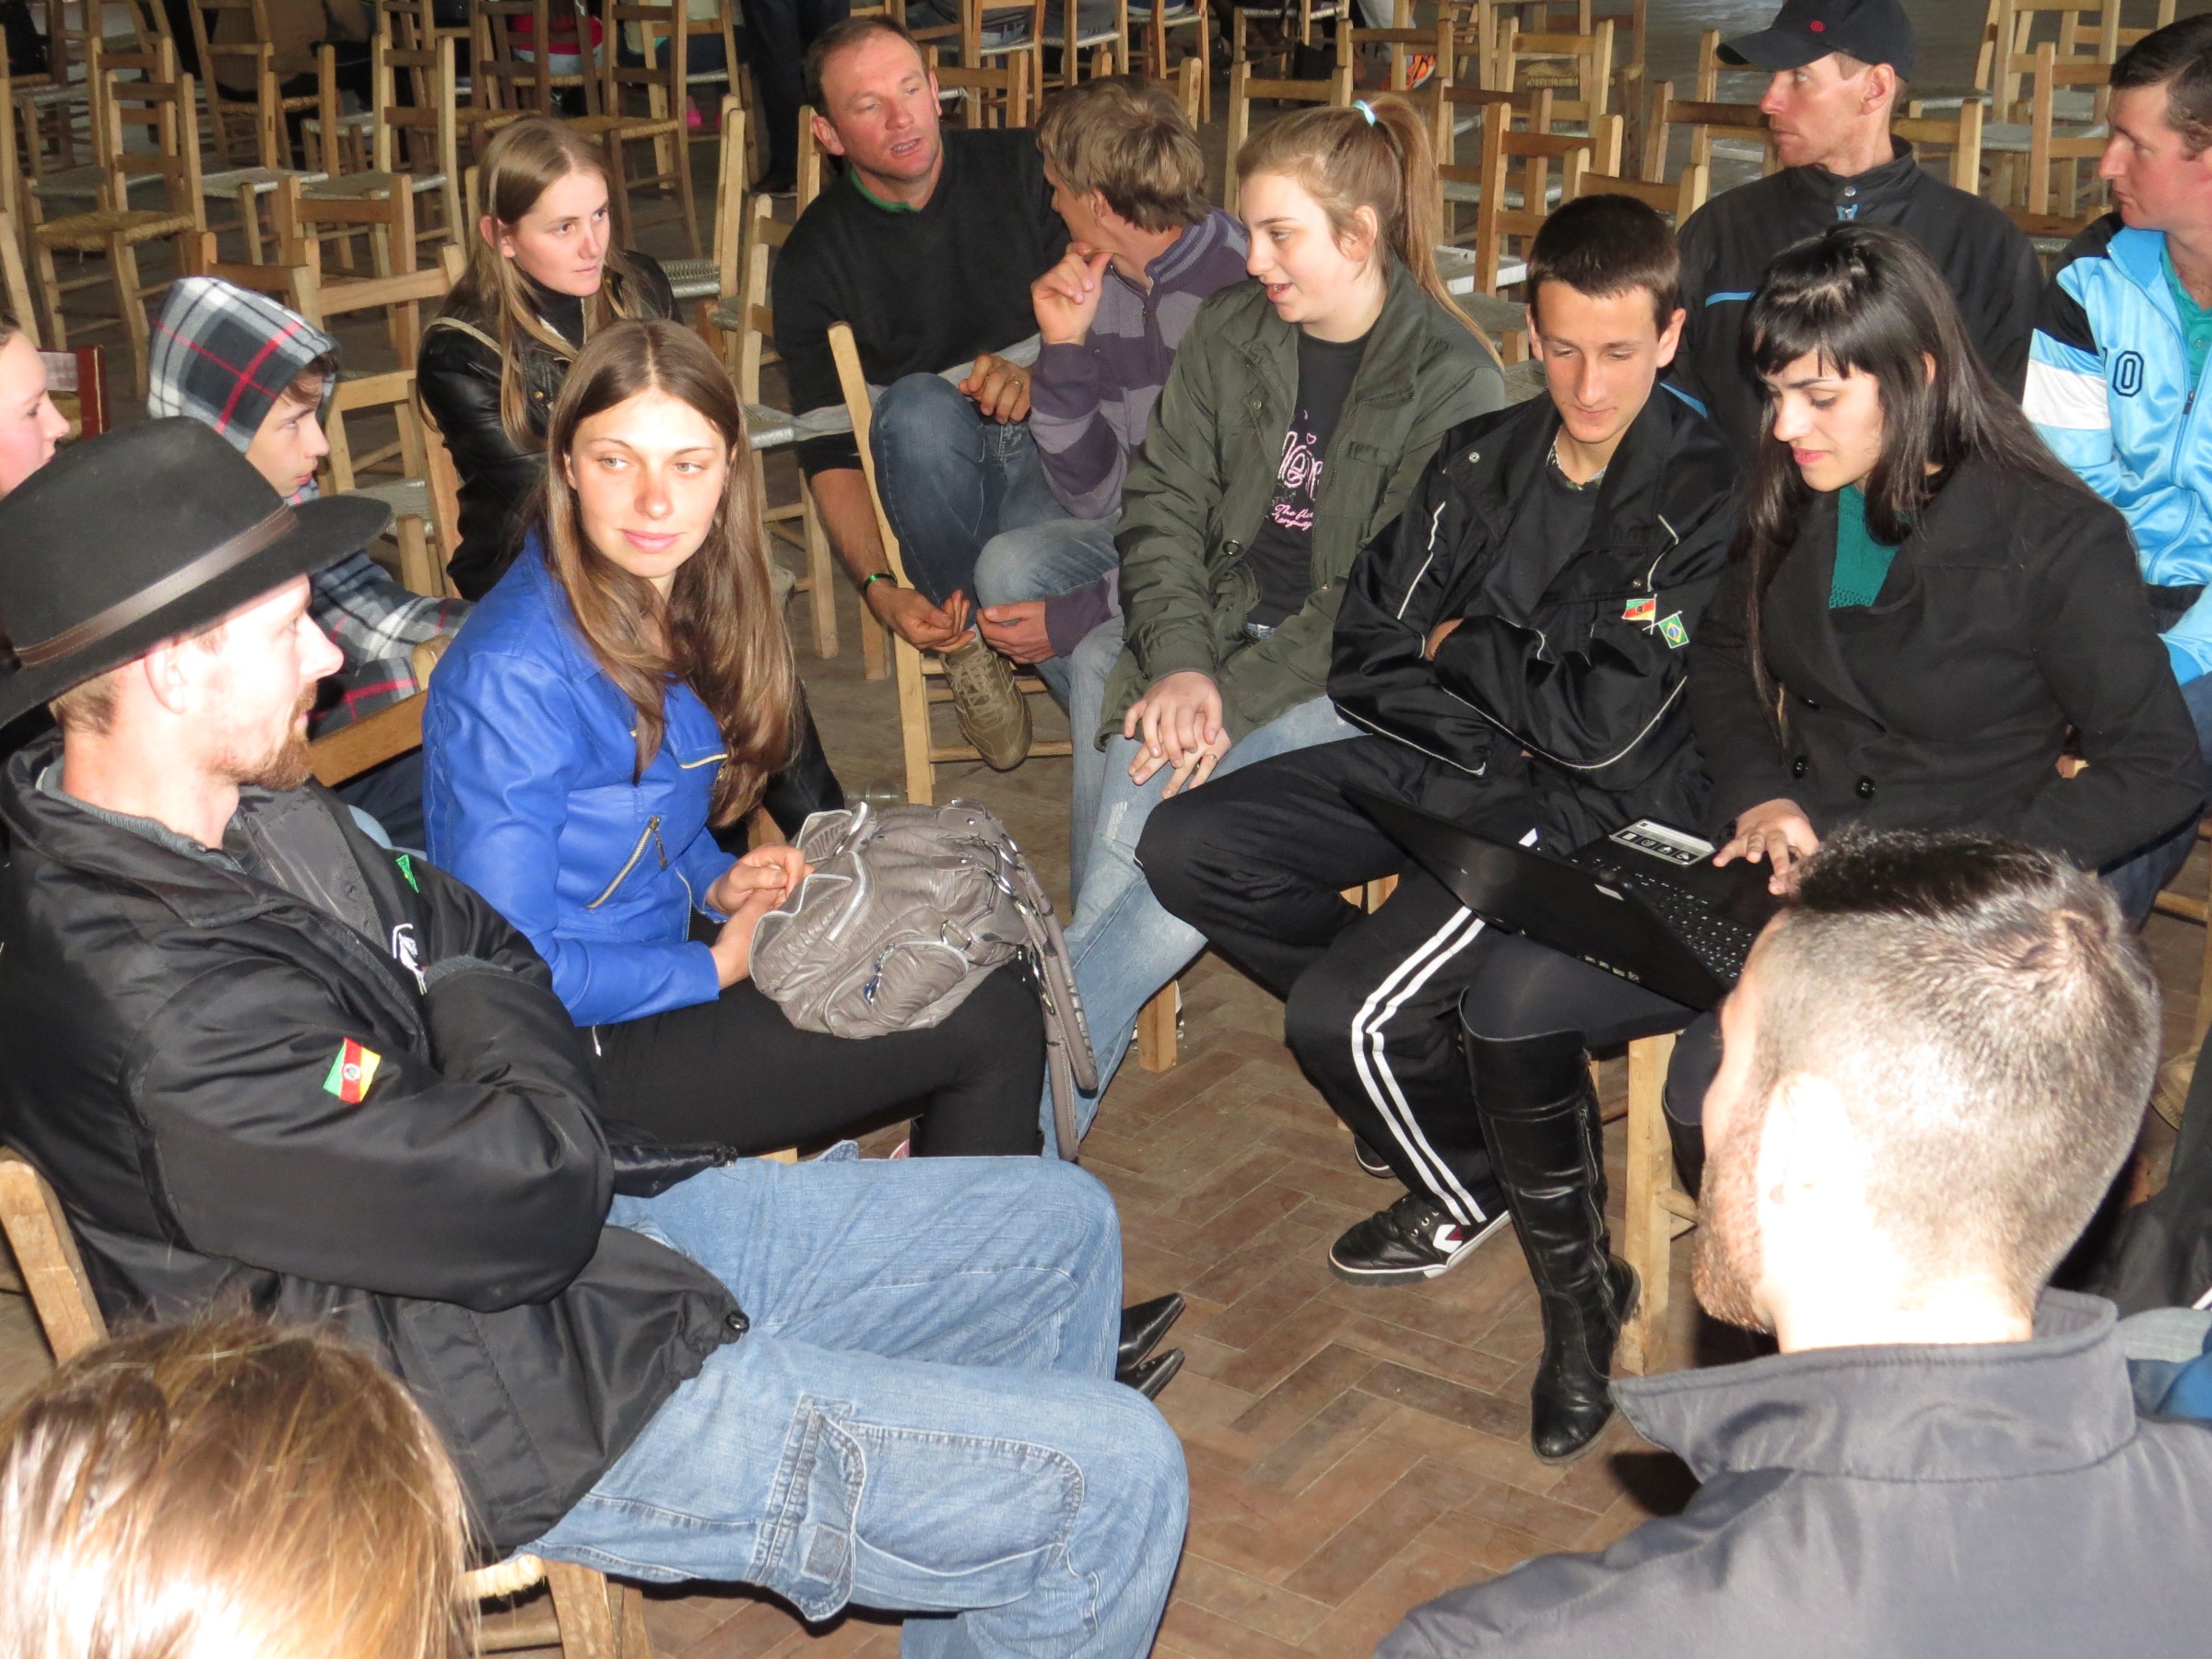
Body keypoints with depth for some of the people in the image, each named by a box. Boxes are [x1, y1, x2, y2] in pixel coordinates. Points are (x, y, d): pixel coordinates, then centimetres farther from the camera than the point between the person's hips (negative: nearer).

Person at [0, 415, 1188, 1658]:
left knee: (1063, 1228, 16)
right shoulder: (152, 1005, -31)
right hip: (531, 1412, -10)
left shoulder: (250, 813, 2)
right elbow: (527, 1199, -27)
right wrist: (486, 1013, -8)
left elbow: (494, 951, 14)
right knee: (1115, 1481, -11)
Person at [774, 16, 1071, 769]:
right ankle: (967, 641, -17)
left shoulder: (1022, 169, 1)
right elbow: (829, 452, -4)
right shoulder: (814, 258, -1)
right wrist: (877, 586, -19)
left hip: (1055, 433, -1)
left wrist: (1039, 370, -20)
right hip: (933, 468, 1)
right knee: (917, 405, -36)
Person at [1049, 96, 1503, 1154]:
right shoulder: (1231, 331, 7)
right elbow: (1162, 502, 3)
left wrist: (1235, 696, -22)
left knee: (1152, 804, -28)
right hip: (1221, 624, 5)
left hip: (1347, 672, -5)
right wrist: (1180, 664, -14)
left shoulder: (1452, 381, -10)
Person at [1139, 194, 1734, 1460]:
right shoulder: (1483, 461, 6)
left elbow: (1606, 722, -21)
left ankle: (1469, 1185, 9)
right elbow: (1370, 658, 5)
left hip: (1587, 812, -8)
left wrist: (1460, 647, -6)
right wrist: (1508, 709, -12)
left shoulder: (1706, 492, -14)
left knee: (1338, 1015, -23)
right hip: (1448, 768, 8)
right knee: (1188, 847, -1)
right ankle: (1425, 1054, 10)